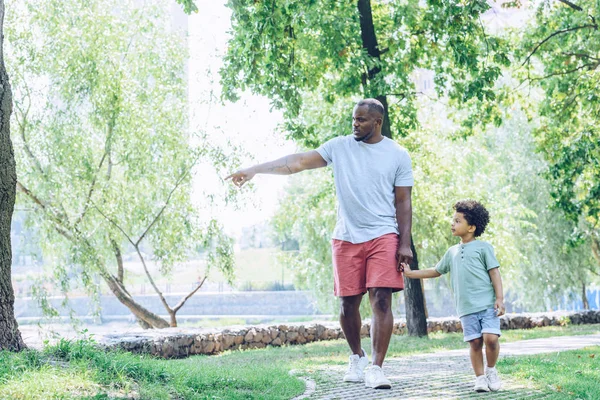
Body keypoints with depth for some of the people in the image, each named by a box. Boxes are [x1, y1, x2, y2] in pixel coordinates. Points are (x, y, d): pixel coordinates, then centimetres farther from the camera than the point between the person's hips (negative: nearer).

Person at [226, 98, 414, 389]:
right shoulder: (339, 147, 4)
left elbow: (403, 202, 2)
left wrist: (405, 244, -5)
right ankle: (357, 357, 29)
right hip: (346, 237, 2)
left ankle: (376, 368, -8)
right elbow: (298, 162, -2)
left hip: (383, 236, -2)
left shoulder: (398, 155, 1)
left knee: (381, 301, -12)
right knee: (348, 303, 6)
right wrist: (255, 170, -10)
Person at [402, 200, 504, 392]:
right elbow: (436, 271, 29)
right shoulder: (452, 252, 19)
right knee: (475, 342, -1)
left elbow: (494, 273, 0)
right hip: (466, 308, 4)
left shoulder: (483, 247, 4)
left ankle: (491, 370, 6)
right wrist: (410, 273, 24)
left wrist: (500, 298, -8)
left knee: (490, 338, -16)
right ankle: (479, 377, 9)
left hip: (487, 304, -4)